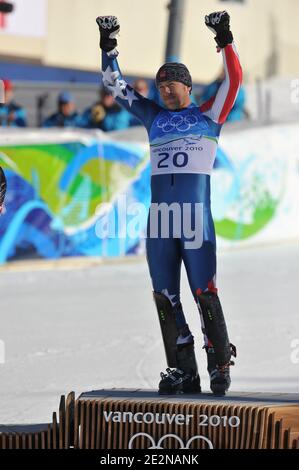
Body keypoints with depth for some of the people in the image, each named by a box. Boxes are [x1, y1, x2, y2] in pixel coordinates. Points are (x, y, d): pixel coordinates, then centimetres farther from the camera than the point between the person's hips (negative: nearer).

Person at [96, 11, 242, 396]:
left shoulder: (208, 115, 9)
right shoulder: (154, 117, 18)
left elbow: (234, 80, -2)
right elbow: (115, 85, 22)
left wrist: (225, 41, -10)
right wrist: (108, 47, 14)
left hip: (197, 218, -4)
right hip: (159, 220, 4)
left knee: (204, 293, -7)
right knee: (165, 297, 3)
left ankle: (220, 365, 2)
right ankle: (182, 370, 9)